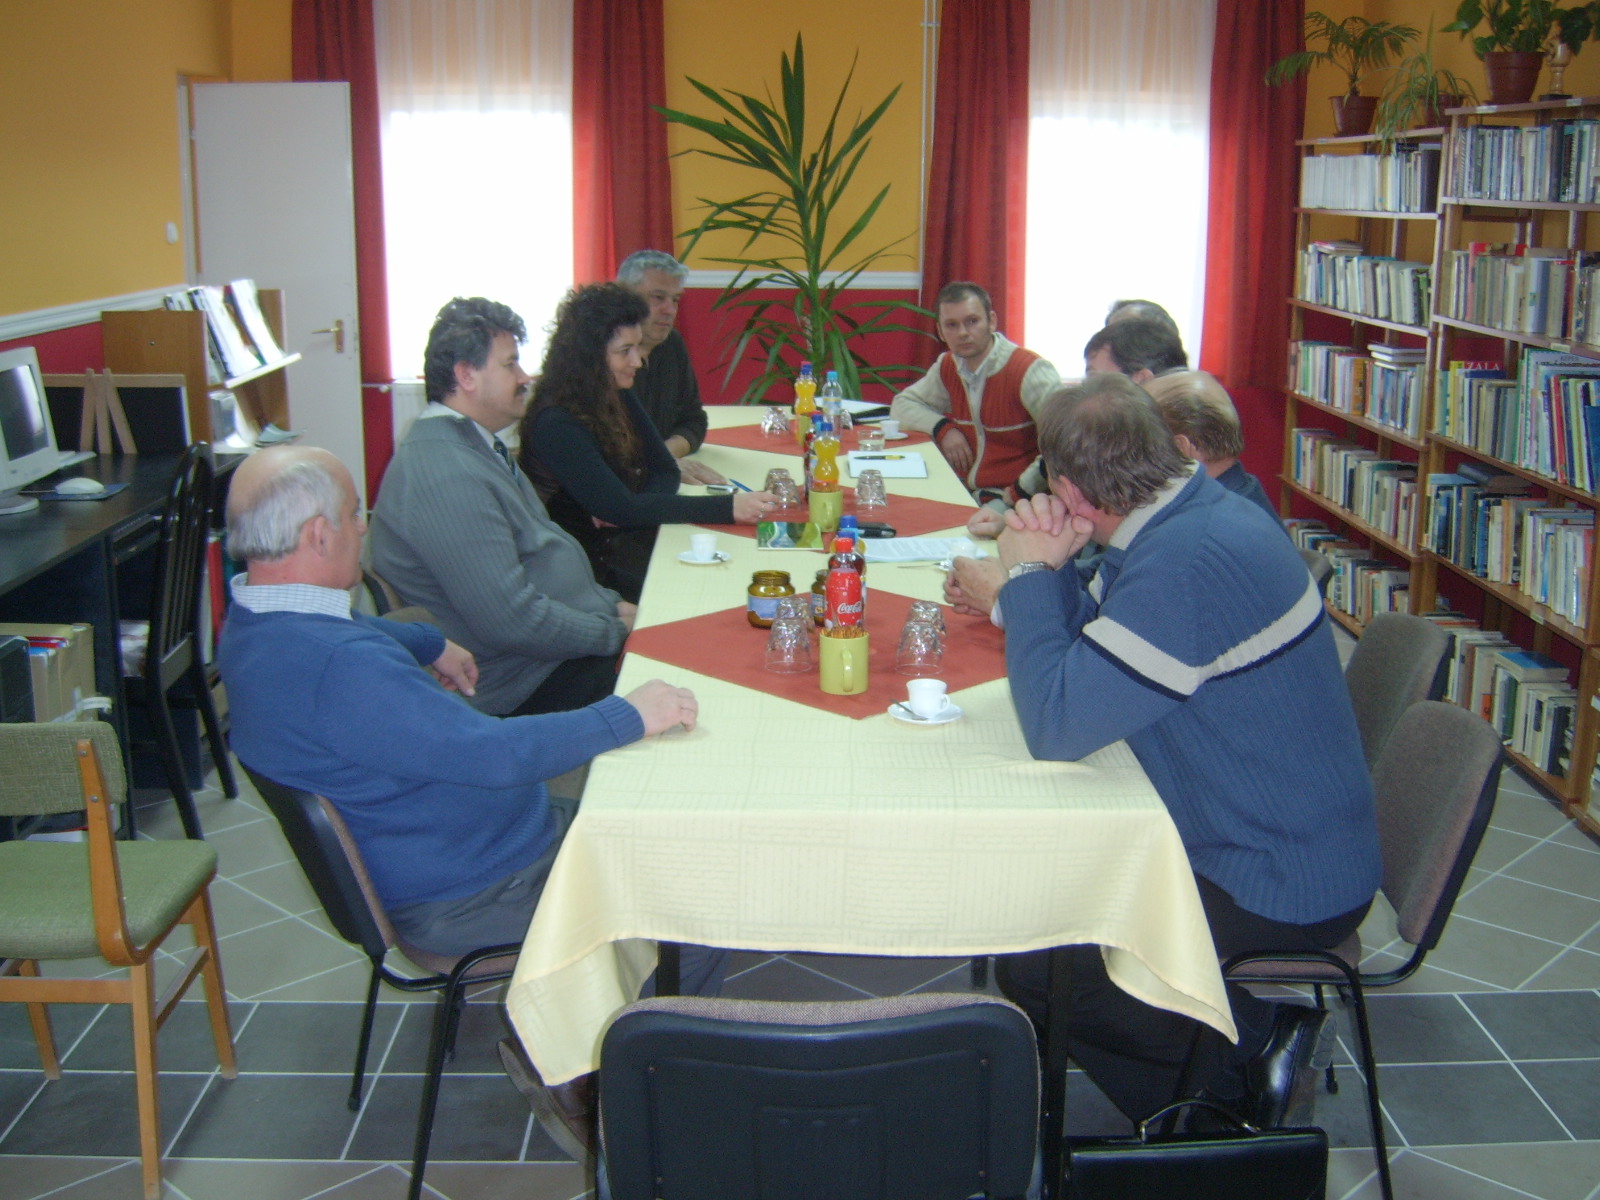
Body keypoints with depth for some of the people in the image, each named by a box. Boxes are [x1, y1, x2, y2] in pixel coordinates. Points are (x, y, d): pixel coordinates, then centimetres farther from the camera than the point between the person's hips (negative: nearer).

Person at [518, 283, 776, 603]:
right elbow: (620, 509, -25)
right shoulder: (556, 424, -20)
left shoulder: (619, 398, 8)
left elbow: (665, 471, 9)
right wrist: (726, 507, -29)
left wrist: (625, 509, -15)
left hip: (631, 538, 7)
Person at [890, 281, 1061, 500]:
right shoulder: (948, 367, 8)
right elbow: (902, 405, 20)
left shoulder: (1029, 371, -14)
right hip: (963, 494, 6)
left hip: (1010, 500, -6)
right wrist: (943, 428, 0)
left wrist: (1019, 494, -26)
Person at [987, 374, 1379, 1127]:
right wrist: (1047, 570, -6)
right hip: (1297, 845, 10)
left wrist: (1029, 574, -16)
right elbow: (1086, 643, 13)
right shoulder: (1191, 513, 2)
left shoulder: (1188, 563, -29)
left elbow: (1056, 728, -26)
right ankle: (1250, 1037, 17)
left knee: (1030, 962, -7)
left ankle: (1242, 1060, 6)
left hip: (1285, 891, -10)